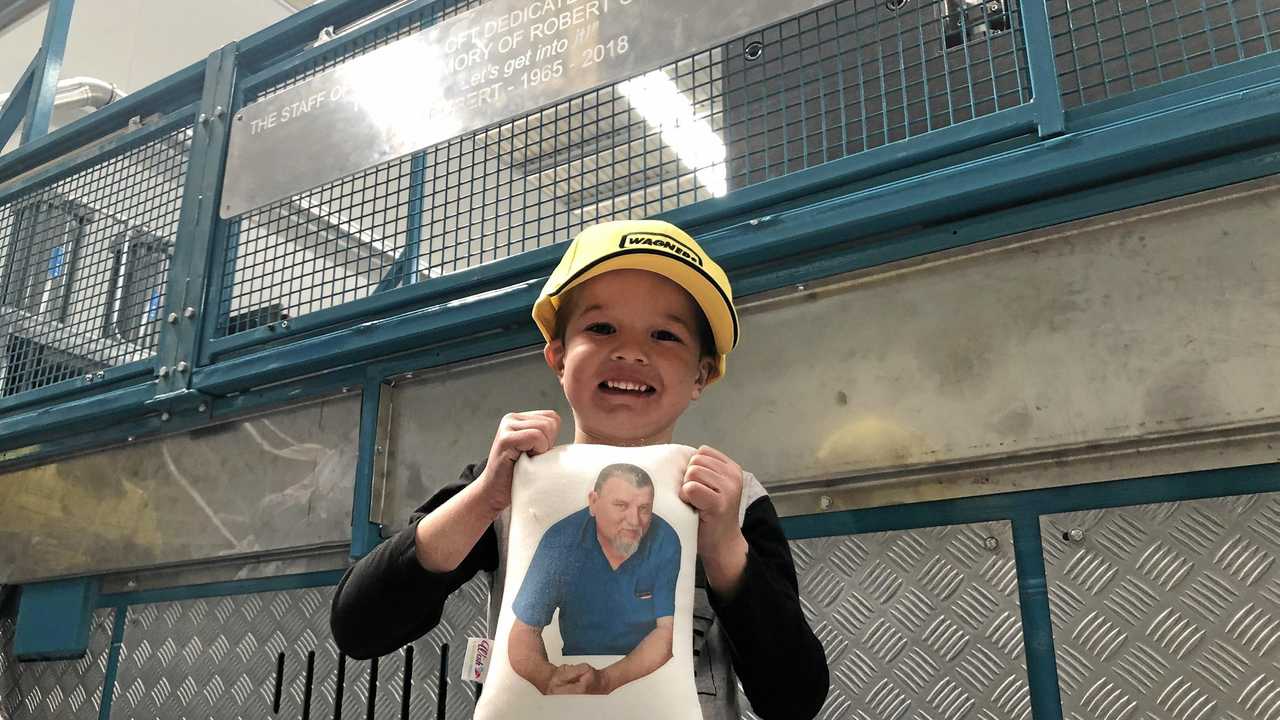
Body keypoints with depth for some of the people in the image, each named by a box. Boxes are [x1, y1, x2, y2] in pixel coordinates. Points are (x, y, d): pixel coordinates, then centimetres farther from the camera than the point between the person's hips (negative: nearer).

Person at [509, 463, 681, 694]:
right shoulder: (560, 541, -14)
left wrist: (605, 681, -33)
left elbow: (668, 630, -17)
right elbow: (525, 631, -11)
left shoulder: (665, 542, -15)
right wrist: (548, 677, -33)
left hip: (650, 671, 0)